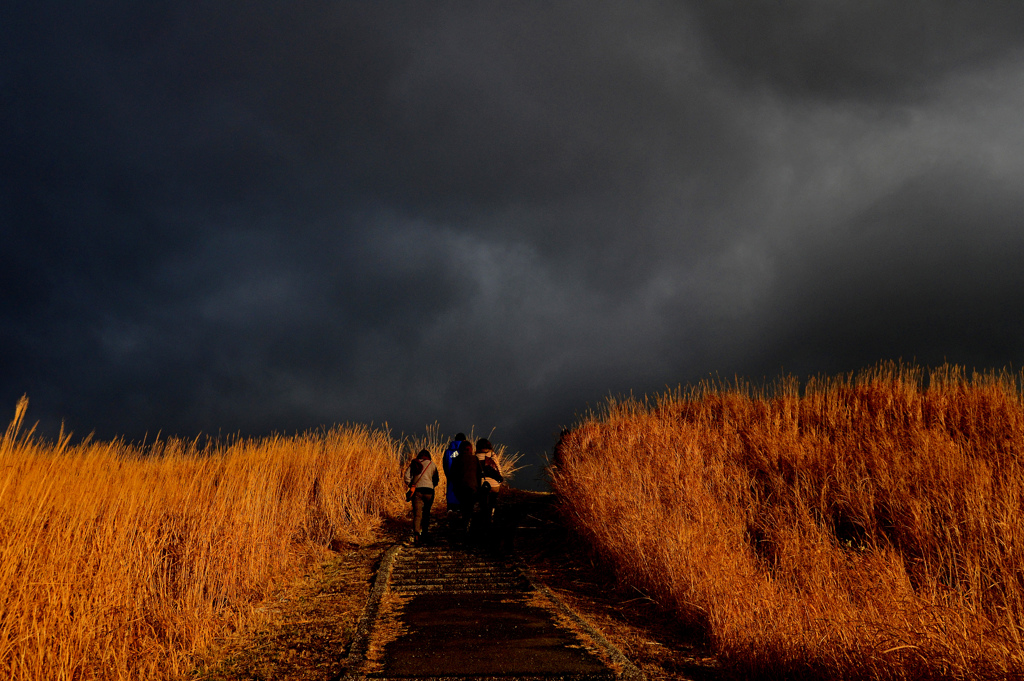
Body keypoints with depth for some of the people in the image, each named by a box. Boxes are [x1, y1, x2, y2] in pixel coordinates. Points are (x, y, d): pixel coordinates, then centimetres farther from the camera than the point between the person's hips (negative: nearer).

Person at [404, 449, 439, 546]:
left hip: (417, 490, 0)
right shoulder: (431, 464, 10)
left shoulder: (414, 463, 11)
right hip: (429, 490, 0)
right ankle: (424, 535, 22)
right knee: (426, 513, 16)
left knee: (417, 514, -5)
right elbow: (436, 480, 11)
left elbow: (407, 475, -1)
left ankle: (416, 535, -24)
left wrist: (411, 485, 1)